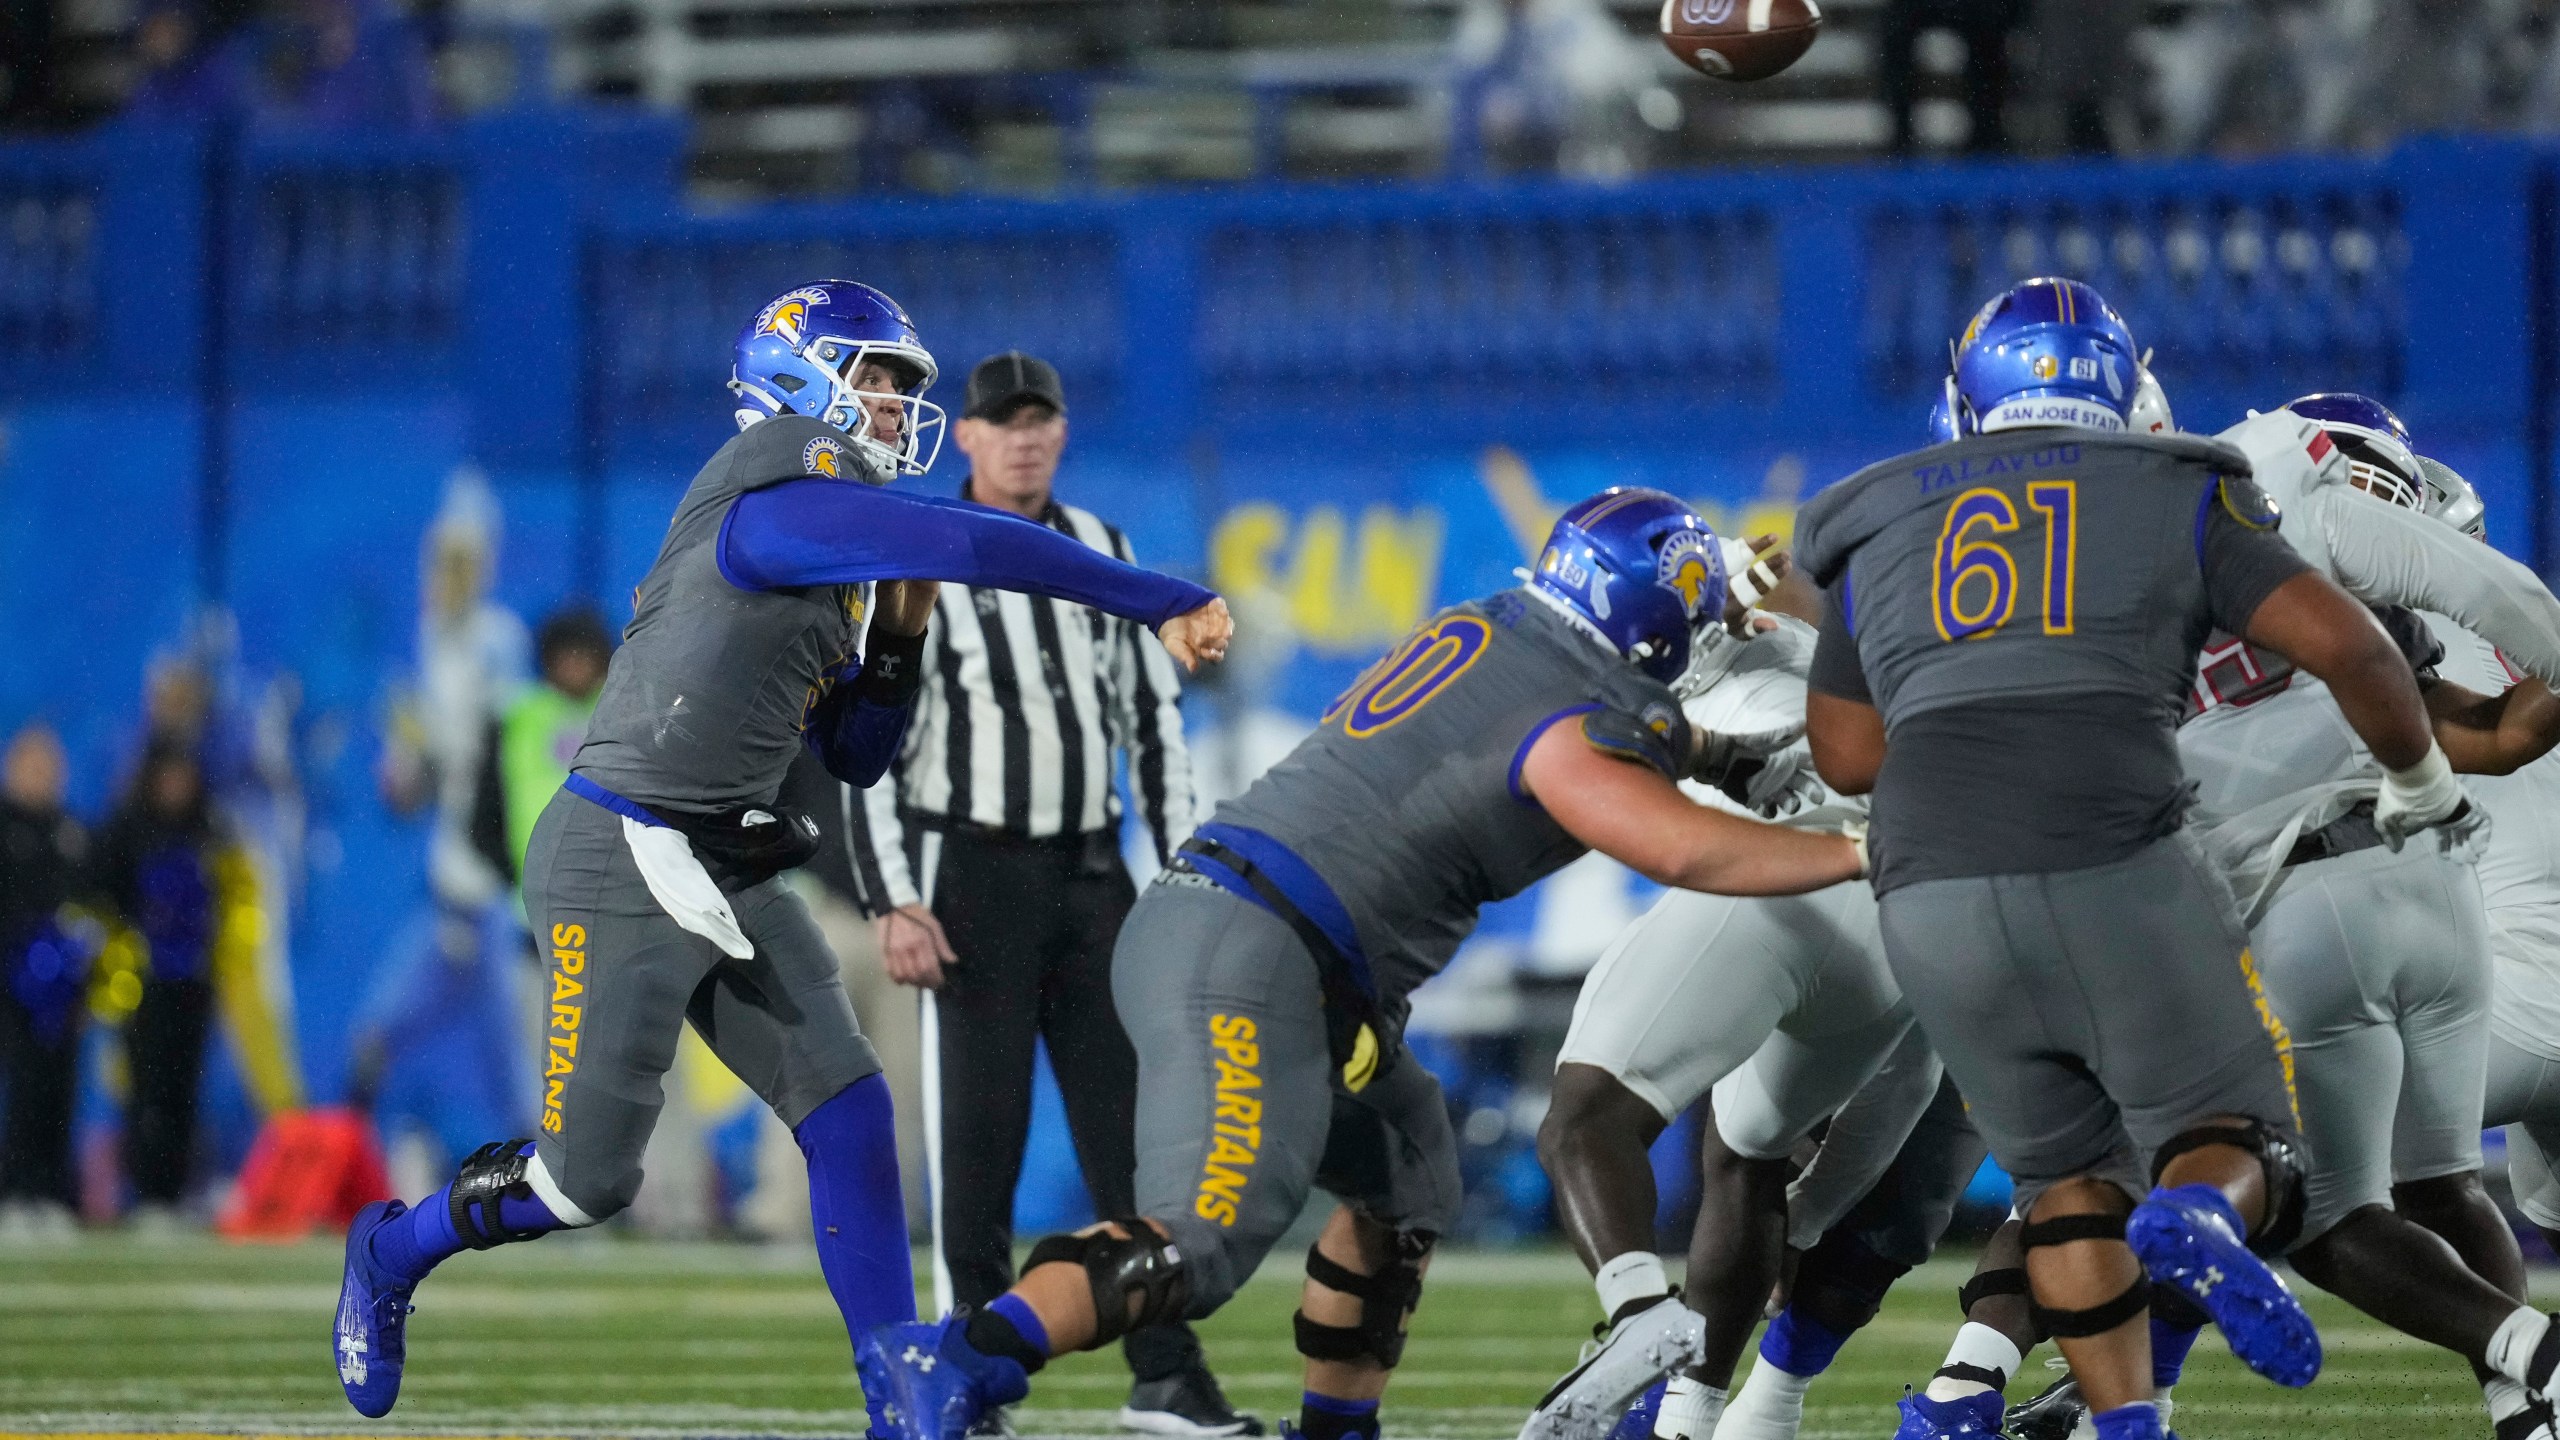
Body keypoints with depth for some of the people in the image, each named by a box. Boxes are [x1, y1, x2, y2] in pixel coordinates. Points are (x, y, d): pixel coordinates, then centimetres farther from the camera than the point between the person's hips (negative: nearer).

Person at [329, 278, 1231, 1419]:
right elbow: (972, 546, -24)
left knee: (848, 1116, -2)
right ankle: (393, 1254, 24)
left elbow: (855, 758, 20)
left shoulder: (837, 562, 13)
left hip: (731, 875, 9)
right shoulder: (774, 504, -17)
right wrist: (1158, 602, -21)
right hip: (623, 868, -9)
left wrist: (899, 636, 4)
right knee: (589, 1175, -3)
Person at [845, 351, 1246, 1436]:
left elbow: (1151, 714, 14)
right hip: (972, 870, -5)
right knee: (979, 1136, -5)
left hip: (1089, 870, 5)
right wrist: (894, 905, -18)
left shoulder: (1100, 550, 10)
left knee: (1131, 1122, 1)